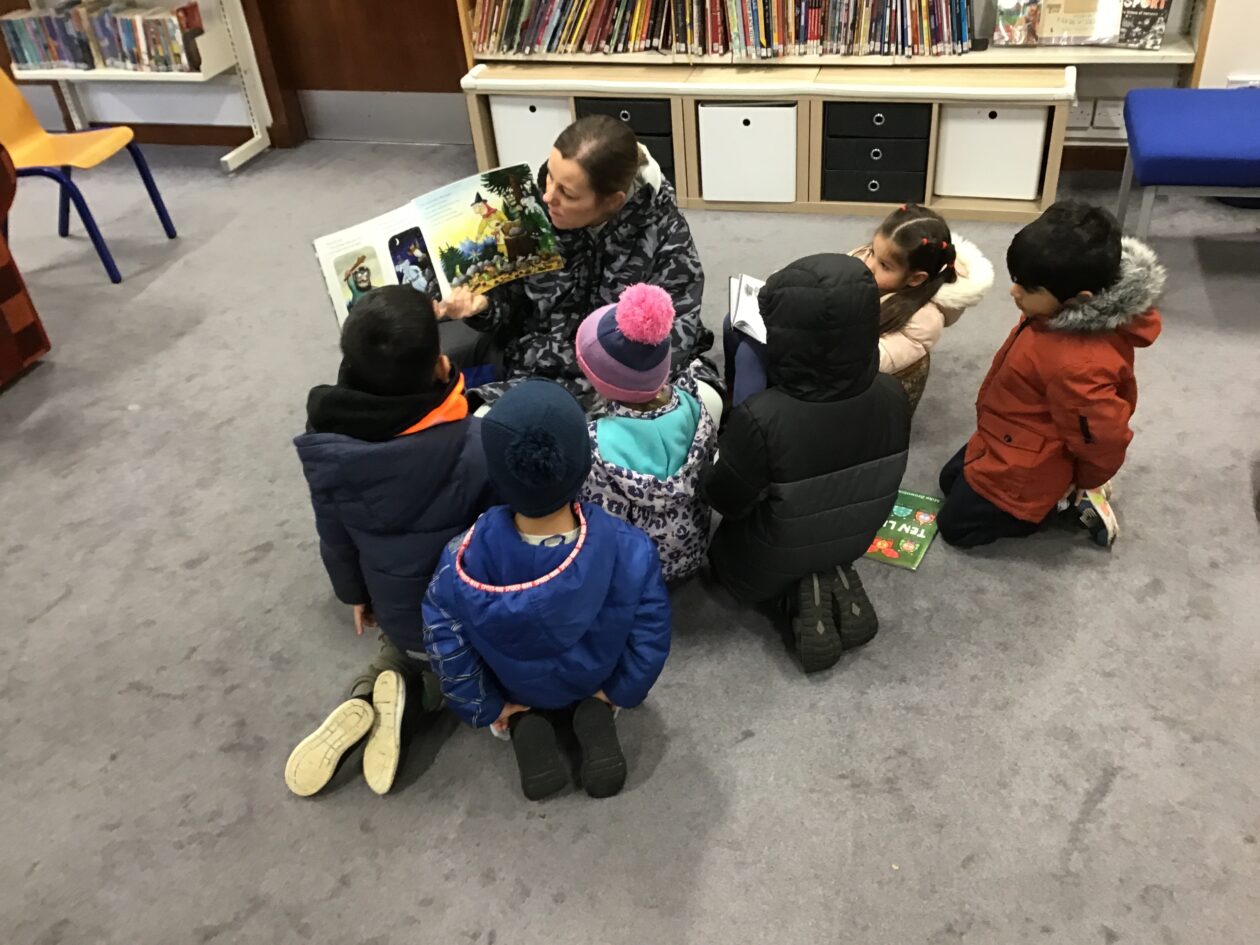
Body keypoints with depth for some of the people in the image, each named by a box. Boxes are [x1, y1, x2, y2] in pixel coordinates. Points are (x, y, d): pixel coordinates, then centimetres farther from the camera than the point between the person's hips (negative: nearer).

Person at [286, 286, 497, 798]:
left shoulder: (325, 448, -23)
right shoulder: (476, 445, -33)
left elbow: (335, 539, -6)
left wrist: (355, 595, 14)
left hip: (395, 607, 4)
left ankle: (369, 695, 6)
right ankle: (423, 679, -1)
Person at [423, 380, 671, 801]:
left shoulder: (466, 560, -34)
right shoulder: (629, 549, -33)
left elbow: (445, 643, -20)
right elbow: (651, 635, -20)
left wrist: (487, 708, -3)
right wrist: (620, 693, -1)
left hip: (514, 688, 0)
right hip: (594, 682, 1)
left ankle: (524, 726, 5)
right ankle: (595, 715, 4)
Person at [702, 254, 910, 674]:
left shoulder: (761, 419, -39)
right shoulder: (892, 396, -23)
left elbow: (726, 501, -20)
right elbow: (873, 479, -3)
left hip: (769, 567, -4)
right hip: (851, 542, 4)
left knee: (719, 536, 30)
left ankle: (800, 591, 6)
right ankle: (833, 579, 9)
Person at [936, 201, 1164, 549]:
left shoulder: (1079, 365, -41)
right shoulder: (1064, 311, -14)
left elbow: (1103, 441, -28)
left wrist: (1084, 482, -7)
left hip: (1022, 469, -9)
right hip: (1010, 442, 9)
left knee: (955, 525, 9)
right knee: (951, 481, 27)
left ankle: (1068, 499, 9)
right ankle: (1071, 490, 20)